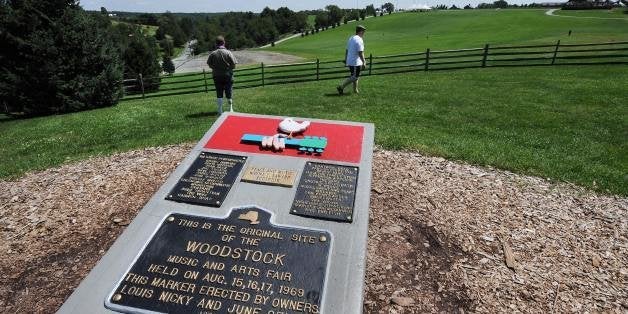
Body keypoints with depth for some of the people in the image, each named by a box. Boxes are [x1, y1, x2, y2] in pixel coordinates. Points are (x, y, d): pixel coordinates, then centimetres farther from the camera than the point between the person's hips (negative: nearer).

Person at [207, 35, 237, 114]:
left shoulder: (212, 54, -4)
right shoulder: (228, 53, -8)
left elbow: (209, 64, -1)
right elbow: (234, 65, -9)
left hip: (217, 76, 1)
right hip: (228, 75, -1)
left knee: (219, 94, 7)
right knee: (229, 93, 10)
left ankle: (220, 110, 9)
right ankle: (231, 108, 19)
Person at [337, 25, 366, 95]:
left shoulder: (351, 38, 13)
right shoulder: (359, 40, -15)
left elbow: (347, 50, 17)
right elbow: (360, 53, -21)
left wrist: (345, 60, 23)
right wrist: (364, 62, -18)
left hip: (350, 61, 10)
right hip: (355, 63, -10)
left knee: (355, 76, 17)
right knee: (354, 77, -4)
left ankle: (355, 90, 23)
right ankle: (341, 87, -6)